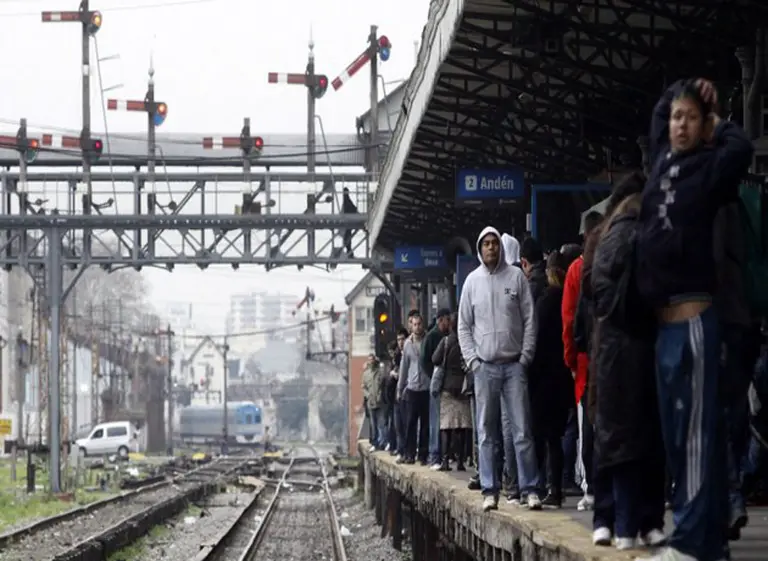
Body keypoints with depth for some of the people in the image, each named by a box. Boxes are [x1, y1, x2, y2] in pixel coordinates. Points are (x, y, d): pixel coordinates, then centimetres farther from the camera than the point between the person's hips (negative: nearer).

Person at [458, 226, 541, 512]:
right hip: (485, 367, 2)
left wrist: (525, 356, -5)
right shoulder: (472, 281, 7)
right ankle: (490, 490, 7)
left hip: (514, 364, -2)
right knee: (487, 433, 4)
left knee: (522, 431, -4)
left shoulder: (516, 276, 2)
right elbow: (464, 325, 9)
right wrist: (472, 359, -1)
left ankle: (530, 489, -3)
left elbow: (530, 319, 1)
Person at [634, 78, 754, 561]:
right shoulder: (664, 160, 15)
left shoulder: (709, 168, -4)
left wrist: (716, 122, -6)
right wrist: (678, 97, 15)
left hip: (692, 317, -8)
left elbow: (742, 148, -25)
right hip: (664, 319, 8)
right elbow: (658, 111, 34)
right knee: (677, 434, 10)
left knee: (696, 431, -10)